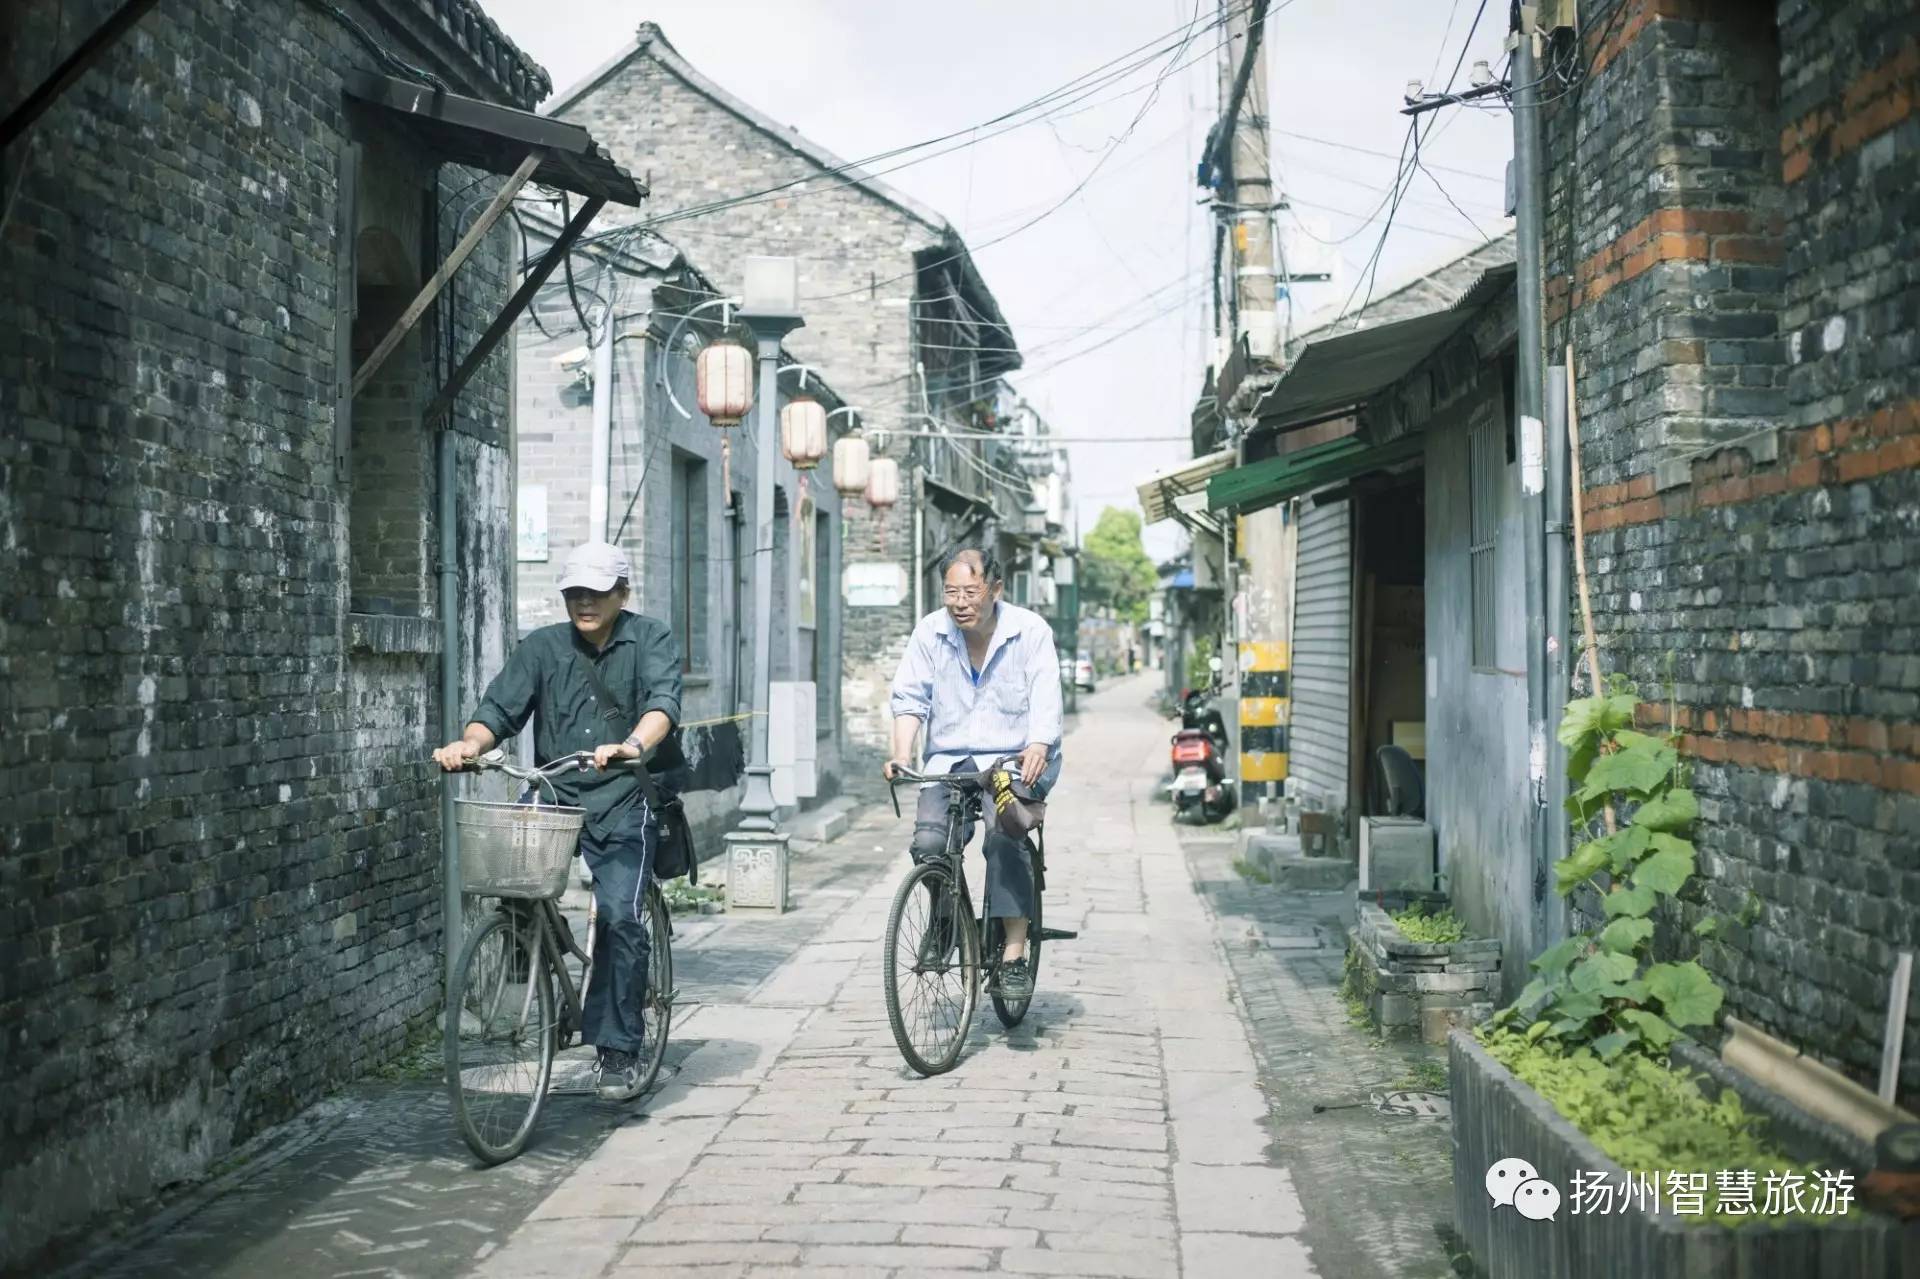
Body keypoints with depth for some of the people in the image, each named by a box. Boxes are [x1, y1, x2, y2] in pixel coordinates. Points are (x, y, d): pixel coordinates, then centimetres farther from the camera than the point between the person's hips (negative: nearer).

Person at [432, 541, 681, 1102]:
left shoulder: (651, 641, 3)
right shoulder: (542, 647, 11)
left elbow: (663, 701, -15)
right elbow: (500, 708, 0)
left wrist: (634, 746, -37)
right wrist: (469, 743, -23)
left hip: (621, 807, -3)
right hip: (552, 798, 3)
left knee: (619, 917, -18)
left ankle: (619, 1051, -5)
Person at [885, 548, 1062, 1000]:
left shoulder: (1031, 631, -4)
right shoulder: (930, 631, 4)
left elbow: (1046, 699, -14)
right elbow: (910, 697, 2)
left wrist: (1038, 747, -34)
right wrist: (902, 753, -16)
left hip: (1017, 759, -3)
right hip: (950, 759, 3)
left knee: (1004, 835, -31)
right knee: (928, 842, -21)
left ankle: (1015, 955, -26)